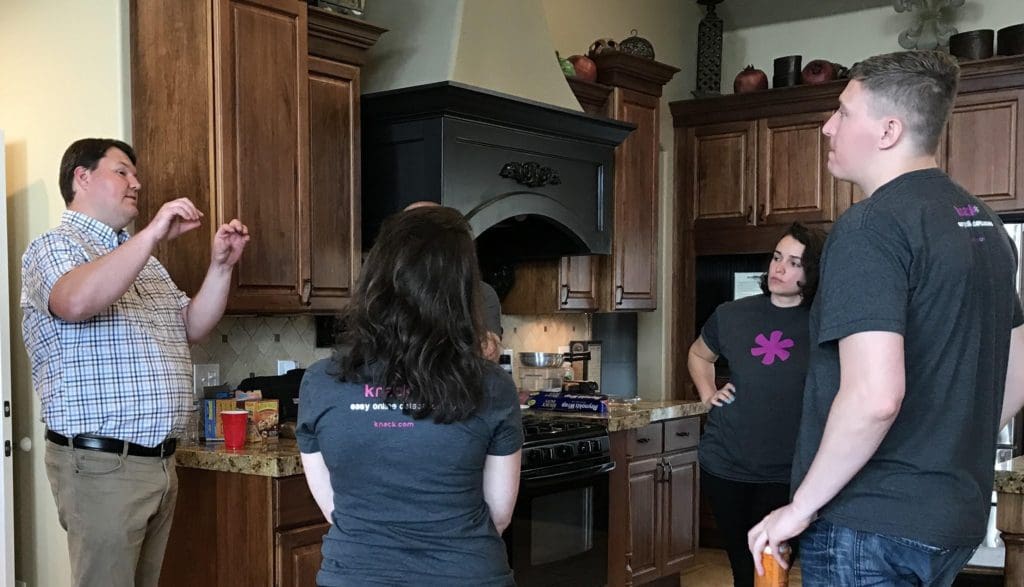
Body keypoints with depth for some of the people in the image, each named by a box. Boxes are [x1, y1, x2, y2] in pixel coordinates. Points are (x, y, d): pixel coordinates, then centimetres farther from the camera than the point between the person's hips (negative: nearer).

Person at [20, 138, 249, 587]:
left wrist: (220, 267, 4)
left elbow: (192, 327, 18)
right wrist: (154, 234, -28)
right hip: (100, 462, -8)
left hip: (159, 461, 8)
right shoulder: (54, 247, -5)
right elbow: (76, 303, -29)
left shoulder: (141, 258, 20)